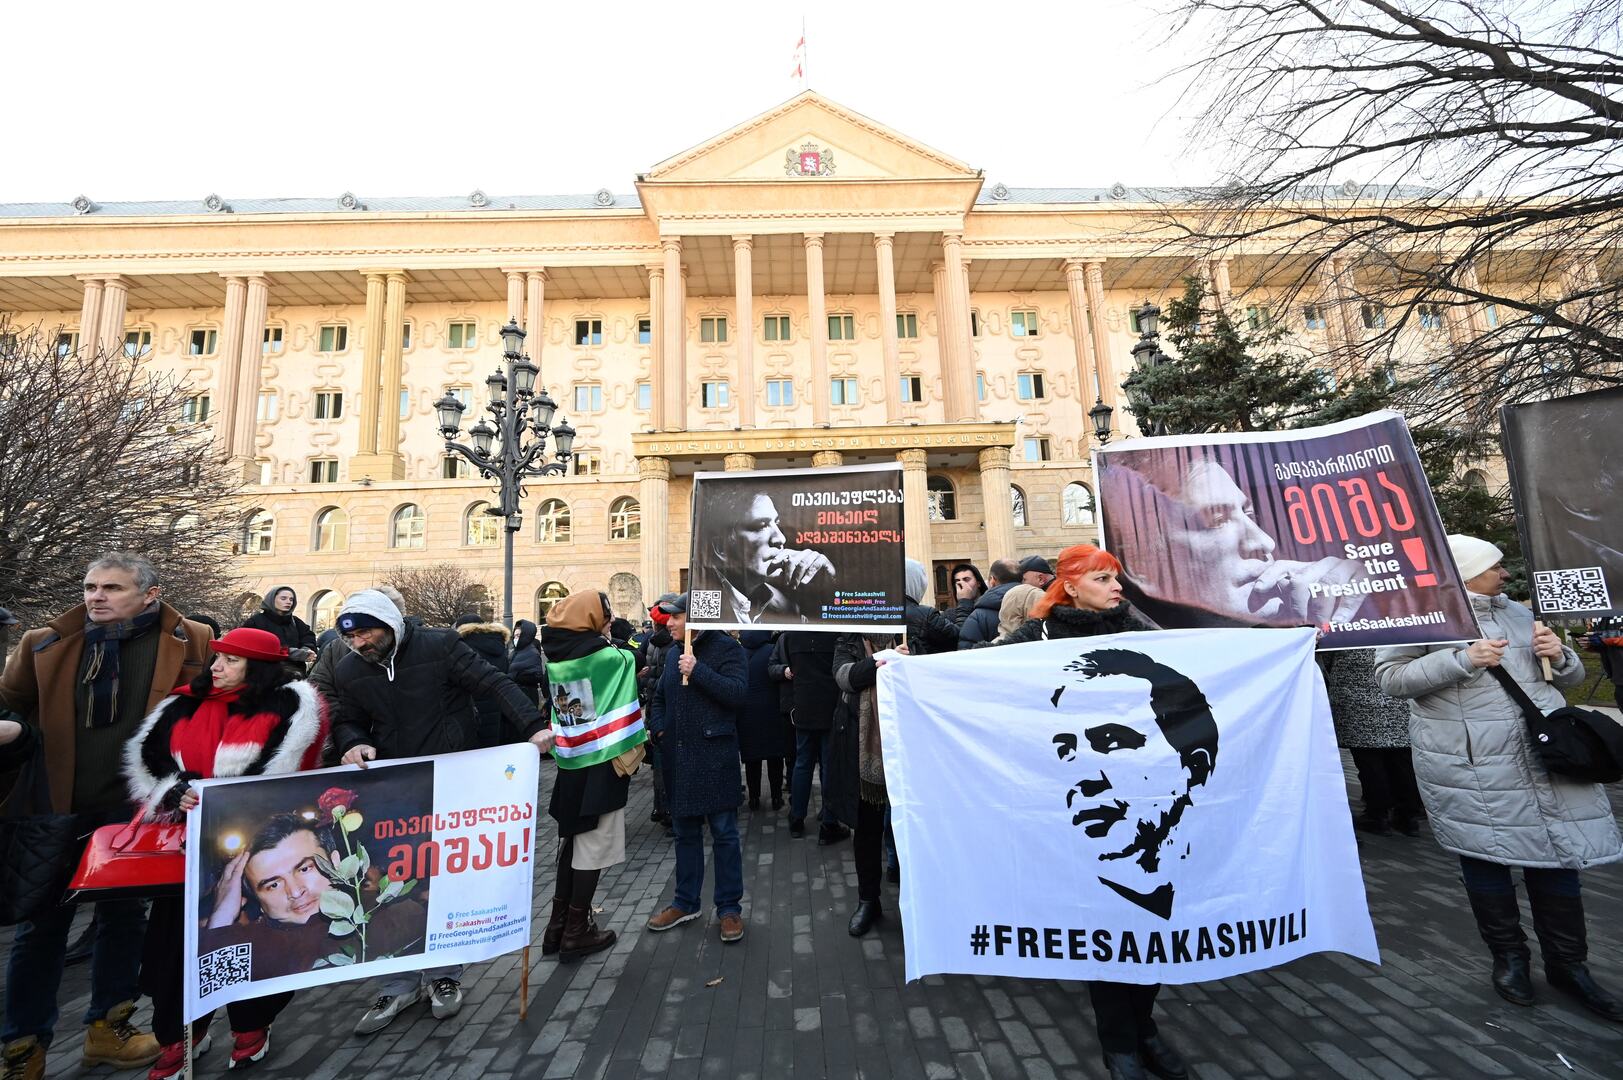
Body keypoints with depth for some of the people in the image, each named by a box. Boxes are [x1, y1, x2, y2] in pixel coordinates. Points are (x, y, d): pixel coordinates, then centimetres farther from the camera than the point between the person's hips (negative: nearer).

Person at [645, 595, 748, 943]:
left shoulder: (727, 648, -9)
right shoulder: (673, 654, 12)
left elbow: (737, 692, -21)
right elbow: (659, 696, 24)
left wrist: (697, 671, -23)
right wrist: (658, 727, 7)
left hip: (714, 755, -6)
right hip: (678, 756, 7)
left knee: (724, 832, 4)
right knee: (686, 832, 18)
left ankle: (729, 907, 19)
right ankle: (685, 902, 33)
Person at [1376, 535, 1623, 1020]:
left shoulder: (1517, 612, 17)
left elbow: (1569, 678, 24)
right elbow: (1388, 676, -13)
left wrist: (1560, 656, 2)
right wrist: (1464, 660, -18)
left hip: (1546, 751, 6)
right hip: (1472, 763, -6)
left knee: (1558, 852, 10)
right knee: (1486, 854, 5)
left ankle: (1568, 964, 27)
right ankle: (1509, 956, 24)